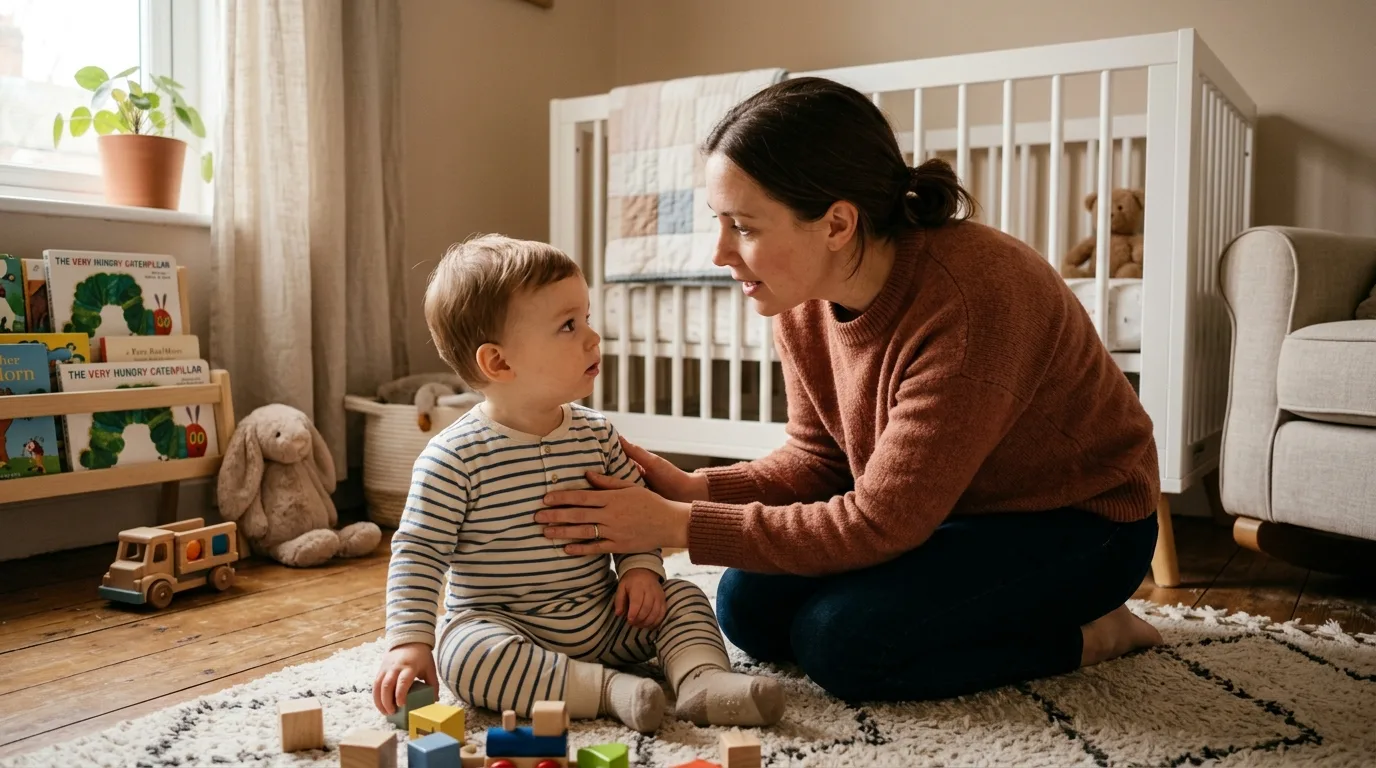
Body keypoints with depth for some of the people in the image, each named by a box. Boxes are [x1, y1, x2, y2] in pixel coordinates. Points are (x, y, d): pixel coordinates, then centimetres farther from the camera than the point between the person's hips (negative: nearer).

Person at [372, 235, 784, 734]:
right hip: (504, 629, -4)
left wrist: (641, 567, -8)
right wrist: (409, 641, -17)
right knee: (464, 653, -33)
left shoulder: (596, 435, 0)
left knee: (682, 597, -6)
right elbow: (418, 552, -10)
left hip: (603, 619, 5)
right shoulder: (454, 457, -15)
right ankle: (606, 688, -32)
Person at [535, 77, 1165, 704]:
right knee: (749, 605, -6)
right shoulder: (803, 295, -11)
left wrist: (676, 526, -28)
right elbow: (818, 459, 1)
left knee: (840, 639, -24)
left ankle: (1084, 635, -2)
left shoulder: (968, 299, -35)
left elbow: (881, 524, -30)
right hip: (946, 510, 7)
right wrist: (693, 488, -18)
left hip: (1078, 522, -7)